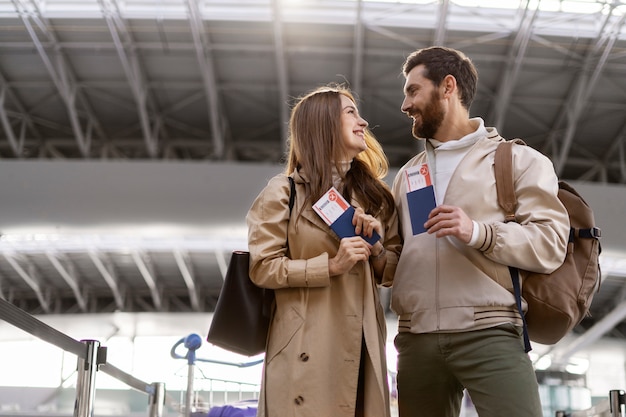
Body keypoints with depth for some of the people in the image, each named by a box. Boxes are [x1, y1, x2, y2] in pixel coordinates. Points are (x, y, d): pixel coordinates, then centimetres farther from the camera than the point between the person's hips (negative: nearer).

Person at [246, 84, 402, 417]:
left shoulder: (375, 195, 15)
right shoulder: (285, 191, 0)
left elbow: (392, 274, 16)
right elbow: (262, 268, -6)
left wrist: (376, 248, -5)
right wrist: (330, 266, -16)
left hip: (361, 347, 5)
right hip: (306, 349, -4)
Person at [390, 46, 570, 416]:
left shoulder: (517, 159, 6)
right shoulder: (407, 174, 23)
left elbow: (551, 244, -5)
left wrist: (478, 232, -18)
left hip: (489, 333, -4)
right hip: (416, 338, 5)